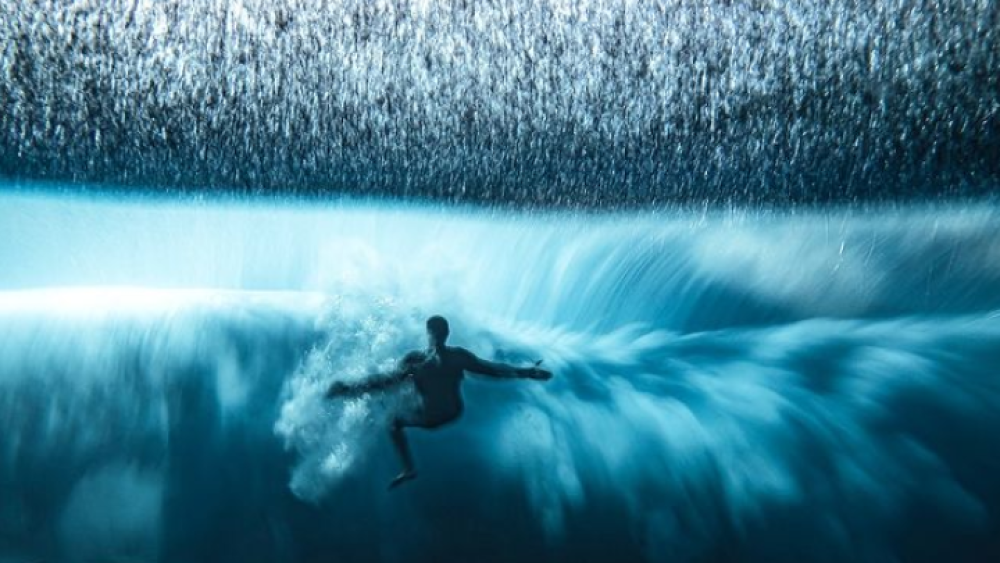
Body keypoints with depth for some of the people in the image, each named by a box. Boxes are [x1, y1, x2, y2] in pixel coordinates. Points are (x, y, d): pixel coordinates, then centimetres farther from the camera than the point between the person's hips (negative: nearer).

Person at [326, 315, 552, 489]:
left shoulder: (415, 360, -27)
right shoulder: (459, 355, -19)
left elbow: (385, 381, -28)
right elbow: (492, 369, -12)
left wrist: (348, 389, -24)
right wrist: (527, 372, -2)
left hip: (430, 419, -3)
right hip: (455, 413, 3)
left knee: (394, 423, 18)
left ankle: (409, 469, 12)